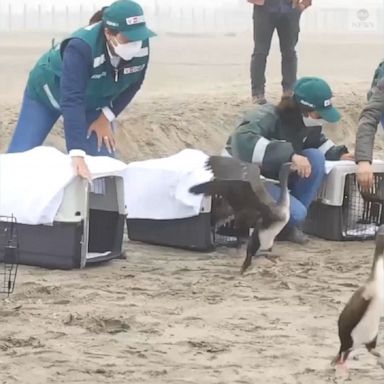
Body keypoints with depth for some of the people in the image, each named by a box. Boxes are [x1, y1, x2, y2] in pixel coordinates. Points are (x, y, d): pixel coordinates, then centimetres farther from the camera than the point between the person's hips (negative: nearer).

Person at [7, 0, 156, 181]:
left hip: (92, 101, 4)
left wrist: (107, 117, -17)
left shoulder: (141, 45, -28)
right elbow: (72, 100, -50)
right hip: (47, 92, -4)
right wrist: (77, 153, -59)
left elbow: (132, 84, -7)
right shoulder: (82, 47, -44)